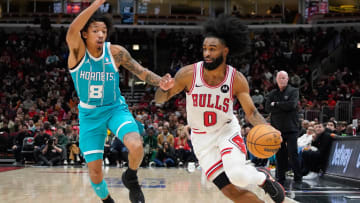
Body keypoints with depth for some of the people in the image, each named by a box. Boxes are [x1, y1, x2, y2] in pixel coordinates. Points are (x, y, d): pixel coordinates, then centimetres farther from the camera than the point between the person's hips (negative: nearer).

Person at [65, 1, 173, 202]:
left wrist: (161, 81, -27)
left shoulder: (116, 52, -12)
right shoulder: (78, 51, -17)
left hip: (115, 108, 0)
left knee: (136, 146, -29)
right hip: (89, 114, 0)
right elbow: (72, 32, -38)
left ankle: (131, 178, 3)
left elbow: (141, 71, -6)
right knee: (95, 170, 2)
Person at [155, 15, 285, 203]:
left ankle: (263, 177, 7)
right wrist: (164, 88, -30)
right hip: (202, 138, 1)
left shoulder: (236, 79, -15)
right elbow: (160, 99, -6)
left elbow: (251, 112, -8)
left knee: (238, 175, -29)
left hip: (227, 131, -1)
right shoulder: (189, 73, -16)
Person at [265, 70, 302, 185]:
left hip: (291, 128, -3)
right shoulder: (272, 93, 13)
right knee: (279, 155, 4)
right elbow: (268, 108, -2)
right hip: (277, 128, 3)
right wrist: (283, 106, -10)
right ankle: (280, 178, 10)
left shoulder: (293, 91, 3)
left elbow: (292, 104, -14)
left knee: (293, 153, -7)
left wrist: (276, 104, -8)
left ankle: (298, 177, 0)